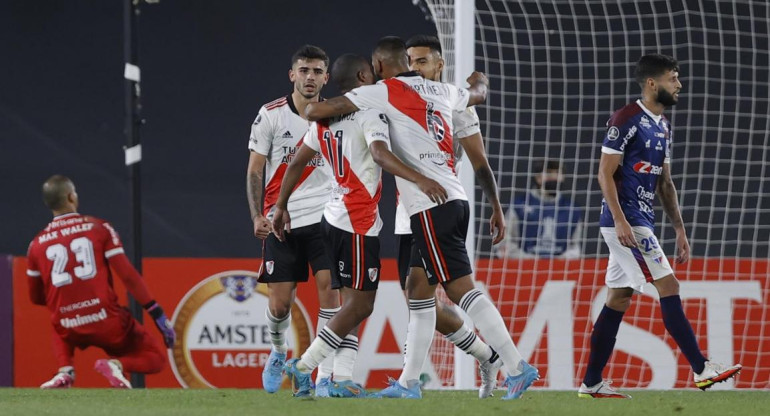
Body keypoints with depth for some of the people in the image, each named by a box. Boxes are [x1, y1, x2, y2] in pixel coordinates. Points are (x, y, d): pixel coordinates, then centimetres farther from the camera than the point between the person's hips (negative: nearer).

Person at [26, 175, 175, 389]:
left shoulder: (37, 245, 7)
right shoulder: (100, 228, 0)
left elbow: (36, 297, 17)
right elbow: (127, 275, -7)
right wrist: (158, 314, -5)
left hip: (70, 330, 3)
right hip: (107, 323, -3)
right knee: (156, 358, 14)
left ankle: (65, 371, 9)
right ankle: (116, 364, -17)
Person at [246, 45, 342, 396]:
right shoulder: (271, 114, -2)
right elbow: (254, 171, 1)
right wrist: (258, 217, -10)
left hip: (324, 218, 1)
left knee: (328, 286, -16)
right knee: (280, 304, -1)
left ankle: (325, 378, -13)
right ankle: (278, 353, 33)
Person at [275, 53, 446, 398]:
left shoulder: (324, 120, 14)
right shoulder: (370, 113, -10)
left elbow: (296, 163, 19)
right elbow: (380, 154, -27)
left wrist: (281, 207, 28)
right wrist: (420, 180, -36)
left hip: (335, 218, 9)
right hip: (357, 223, -9)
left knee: (353, 302, 11)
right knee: (360, 304, -5)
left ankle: (342, 380, 5)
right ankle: (304, 366, -8)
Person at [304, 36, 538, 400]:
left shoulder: (385, 92, -3)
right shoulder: (442, 92, 17)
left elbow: (319, 110, -2)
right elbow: (477, 93, 41)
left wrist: (311, 110, 23)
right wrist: (479, 79, 66)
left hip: (430, 205, -8)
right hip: (455, 200, 8)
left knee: (461, 289, -12)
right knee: (419, 292, 14)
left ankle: (517, 367, -19)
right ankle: (409, 383, 18)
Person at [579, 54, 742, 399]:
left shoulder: (662, 125, 16)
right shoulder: (627, 120, -12)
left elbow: (665, 183, 20)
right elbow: (605, 173, -15)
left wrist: (680, 230, 17)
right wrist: (620, 221, -23)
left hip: (641, 222, 9)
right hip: (624, 221, -9)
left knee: (618, 300, 8)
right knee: (668, 288, -9)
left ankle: (591, 383, 10)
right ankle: (700, 369, -7)